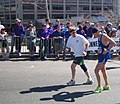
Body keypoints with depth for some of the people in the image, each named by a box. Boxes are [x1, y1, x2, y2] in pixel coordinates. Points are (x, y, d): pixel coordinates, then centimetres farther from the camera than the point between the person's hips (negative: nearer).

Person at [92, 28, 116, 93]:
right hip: (101, 55, 10)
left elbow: (113, 43, -22)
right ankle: (107, 86, 31)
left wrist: (107, 50, -21)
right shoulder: (99, 37, 11)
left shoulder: (104, 36, -16)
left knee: (96, 70, -12)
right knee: (103, 70, 18)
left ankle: (99, 87, -3)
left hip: (105, 55, -10)